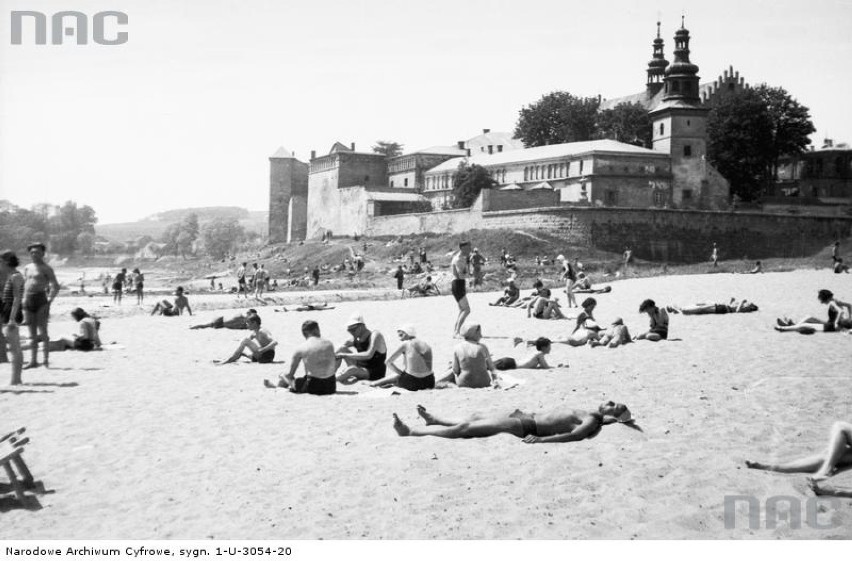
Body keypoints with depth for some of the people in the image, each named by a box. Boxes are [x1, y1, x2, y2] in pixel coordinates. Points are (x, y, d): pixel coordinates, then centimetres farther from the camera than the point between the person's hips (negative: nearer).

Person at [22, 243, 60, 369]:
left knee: (42, 331, -7)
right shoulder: (27, 268, 18)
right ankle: (33, 360, 9)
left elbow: (55, 286, -7)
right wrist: (24, 299, 12)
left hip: (41, 299, -6)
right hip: (28, 301, 6)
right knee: (32, 334, 7)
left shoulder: (46, 268, -2)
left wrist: (49, 300, -16)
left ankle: (46, 359, -2)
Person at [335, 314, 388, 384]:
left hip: (375, 373, -7)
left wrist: (345, 355, -32)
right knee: (341, 350, -4)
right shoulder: (356, 339, 3)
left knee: (351, 369, -36)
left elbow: (368, 355, -32)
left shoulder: (375, 335, -19)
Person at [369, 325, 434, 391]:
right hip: (429, 383, 4)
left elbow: (387, 361, -1)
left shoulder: (405, 344, -2)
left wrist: (401, 372, 9)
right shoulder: (426, 345, 10)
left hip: (413, 383, -4)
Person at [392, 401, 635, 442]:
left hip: (523, 426, -8)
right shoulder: (587, 414, 12)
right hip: (527, 417, 8)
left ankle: (409, 431, 3)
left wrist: (541, 439, -36)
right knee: (475, 417, 24)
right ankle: (435, 420, 46)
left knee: (464, 428, -4)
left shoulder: (592, 421, -13)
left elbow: (574, 434, -30)